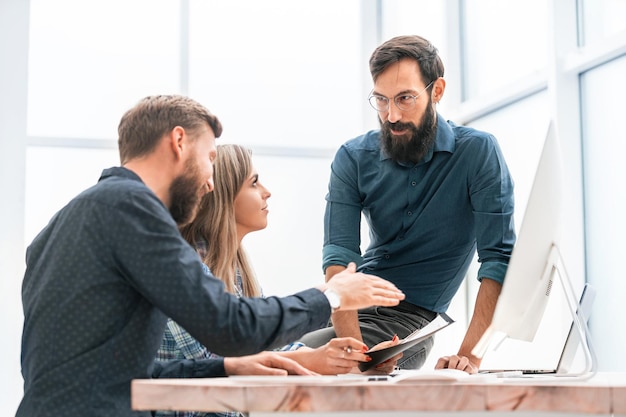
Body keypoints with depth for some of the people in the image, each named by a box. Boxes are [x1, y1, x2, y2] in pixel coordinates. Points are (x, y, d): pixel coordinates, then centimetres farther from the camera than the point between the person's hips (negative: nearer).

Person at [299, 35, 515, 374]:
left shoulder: (478, 152, -11)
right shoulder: (353, 158, -3)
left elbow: (499, 259, -15)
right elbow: (339, 258, -13)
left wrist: (469, 356, -26)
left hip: (410, 314, -4)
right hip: (349, 303, 4)